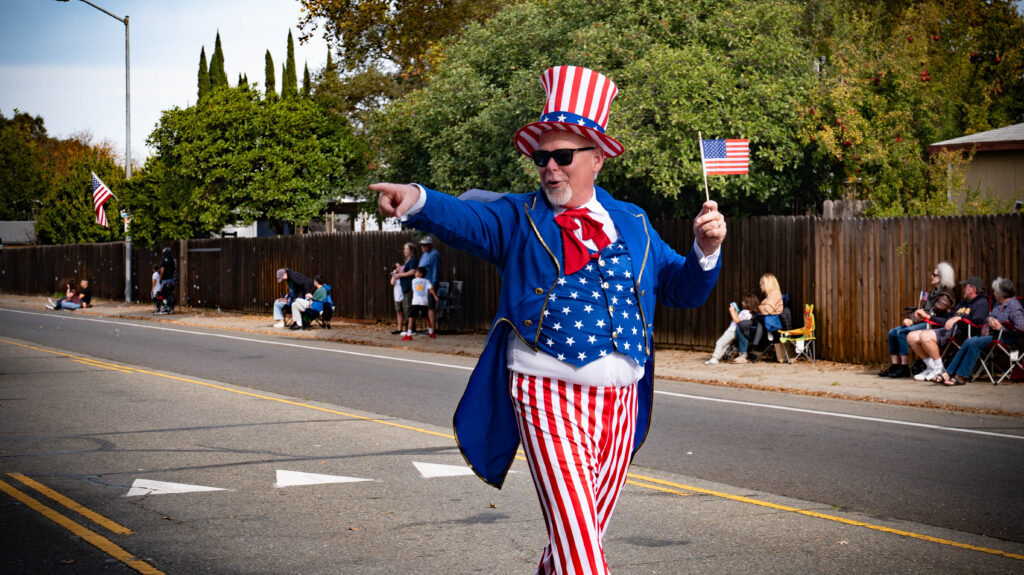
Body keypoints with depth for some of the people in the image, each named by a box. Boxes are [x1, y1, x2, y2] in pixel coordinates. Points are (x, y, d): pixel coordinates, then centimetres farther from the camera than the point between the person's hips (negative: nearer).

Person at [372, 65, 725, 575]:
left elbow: (683, 290, 17)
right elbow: (466, 220, -15)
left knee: (589, 532, 15)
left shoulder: (632, 224, 13)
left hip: (619, 400, 4)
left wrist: (705, 250, -4)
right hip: (547, 397, -4)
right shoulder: (518, 218, 4)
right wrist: (416, 201, -36)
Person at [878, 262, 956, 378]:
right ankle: (895, 365, -8)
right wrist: (909, 318, 1)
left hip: (933, 325, -10)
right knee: (892, 332, -5)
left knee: (902, 332, -28)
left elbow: (933, 313, -17)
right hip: (923, 322, 10)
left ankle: (904, 368, -26)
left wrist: (913, 320, -20)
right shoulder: (934, 292, 22)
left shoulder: (946, 295, -8)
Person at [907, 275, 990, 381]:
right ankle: (931, 366, 1)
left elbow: (978, 321, -16)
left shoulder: (982, 302, 2)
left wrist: (959, 318, -20)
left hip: (958, 332, -10)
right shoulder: (962, 303, 32)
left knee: (925, 336, -32)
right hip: (945, 329, 10)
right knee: (911, 337, -3)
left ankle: (939, 368, -18)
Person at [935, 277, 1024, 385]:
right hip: (990, 334, 8)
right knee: (968, 342, -19)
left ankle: (961, 377, -30)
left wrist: (1001, 328, -20)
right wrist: (989, 319, 3)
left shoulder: (1014, 307, -8)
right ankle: (948, 374, -28)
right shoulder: (998, 304, 19)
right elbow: (986, 318, 27)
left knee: (975, 343, -29)